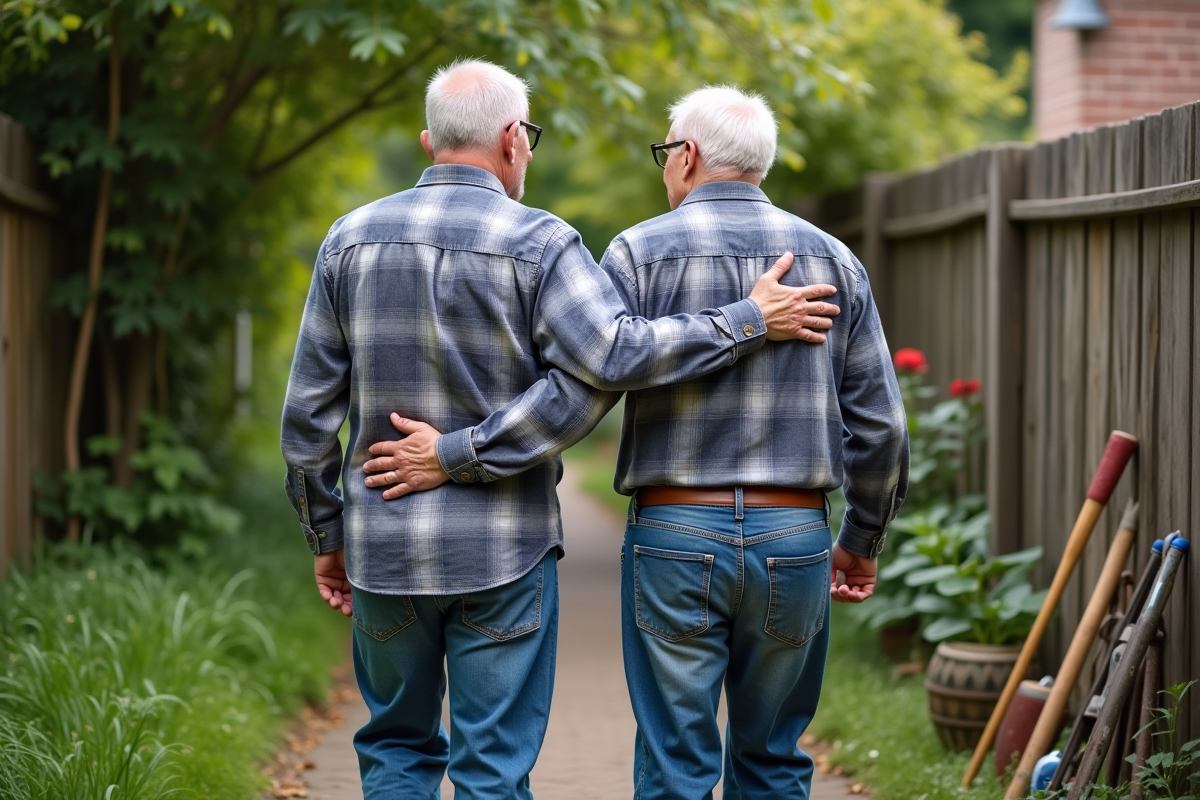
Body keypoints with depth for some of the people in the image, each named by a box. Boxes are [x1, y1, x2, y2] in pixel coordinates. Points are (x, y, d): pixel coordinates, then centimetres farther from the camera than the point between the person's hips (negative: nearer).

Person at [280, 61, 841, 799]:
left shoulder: (351, 239, 3)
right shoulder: (538, 243, -9)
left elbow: (309, 411, 4)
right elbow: (615, 356, -23)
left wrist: (325, 534, 13)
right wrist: (750, 321, -12)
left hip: (383, 545, 3)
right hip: (502, 551, -3)